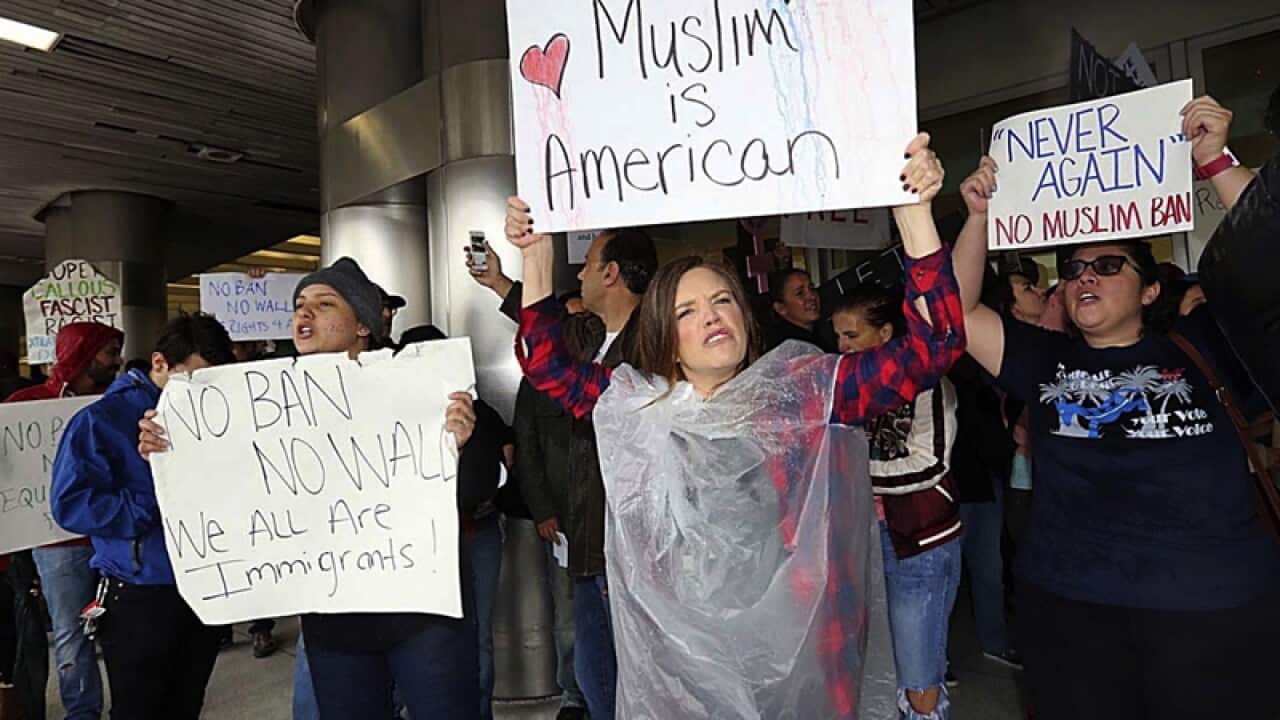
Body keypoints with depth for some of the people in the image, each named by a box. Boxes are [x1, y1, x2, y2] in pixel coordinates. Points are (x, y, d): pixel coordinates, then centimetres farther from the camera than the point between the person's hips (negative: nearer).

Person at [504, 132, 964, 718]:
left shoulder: (804, 390, -7)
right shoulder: (637, 404, 0)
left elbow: (931, 347, -10)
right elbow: (545, 363, 9)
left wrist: (914, 212, -18)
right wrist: (537, 256, 0)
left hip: (792, 647, -1)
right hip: (678, 651, 2)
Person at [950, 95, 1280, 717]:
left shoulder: (1195, 348, 5)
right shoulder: (1045, 361, 7)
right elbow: (956, 311, 1)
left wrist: (1214, 162, -7)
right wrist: (980, 215, -5)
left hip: (1211, 603, -1)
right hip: (1067, 601, 1)